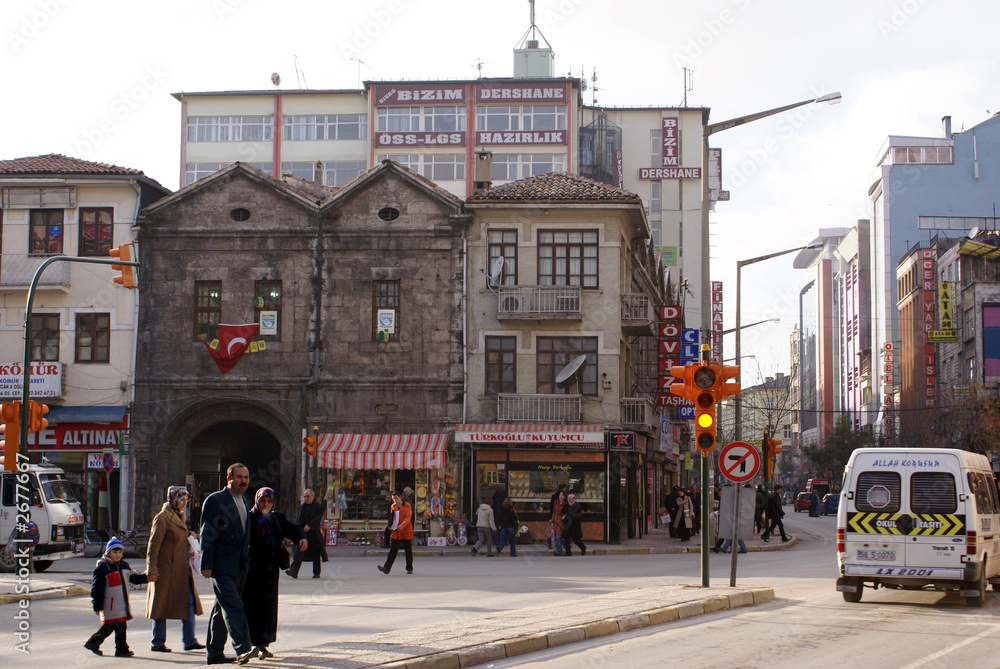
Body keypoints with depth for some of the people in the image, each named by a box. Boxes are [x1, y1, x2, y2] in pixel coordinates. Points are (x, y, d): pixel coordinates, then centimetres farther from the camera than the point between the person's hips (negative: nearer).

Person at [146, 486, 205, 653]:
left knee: (189, 602, 3)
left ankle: (189, 641, 5)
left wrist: (189, 536, 9)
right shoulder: (162, 518, -11)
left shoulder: (179, 517, 16)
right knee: (162, 604, -1)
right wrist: (151, 569, -19)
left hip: (182, 569, 8)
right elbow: (153, 545, -14)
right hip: (166, 568, -8)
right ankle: (157, 643, 8)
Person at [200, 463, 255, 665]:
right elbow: (207, 535, -11)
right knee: (233, 607, -15)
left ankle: (215, 653, 16)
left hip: (239, 567, 8)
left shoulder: (243, 502, 17)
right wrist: (206, 565, -16)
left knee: (222, 608, 11)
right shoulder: (215, 500, -7)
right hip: (222, 566, -8)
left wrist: (247, 561, 17)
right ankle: (242, 649, -21)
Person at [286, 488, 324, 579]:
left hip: (314, 533, -4)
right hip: (302, 533, 4)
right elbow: (298, 520, 17)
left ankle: (316, 572, 15)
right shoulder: (301, 507, 17)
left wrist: (309, 526, -27)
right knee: (299, 553, -9)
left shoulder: (318, 507, 0)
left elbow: (318, 518, -13)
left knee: (316, 554, 5)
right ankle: (294, 571, -19)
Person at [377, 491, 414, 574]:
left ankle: (409, 568, 19)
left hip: (406, 531, -3)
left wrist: (402, 525, -31)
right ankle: (386, 568, -17)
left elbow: (408, 517, -15)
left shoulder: (407, 506, -4)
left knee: (408, 550, 6)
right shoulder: (393, 506, 10)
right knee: (393, 550, -6)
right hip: (396, 532, 3)